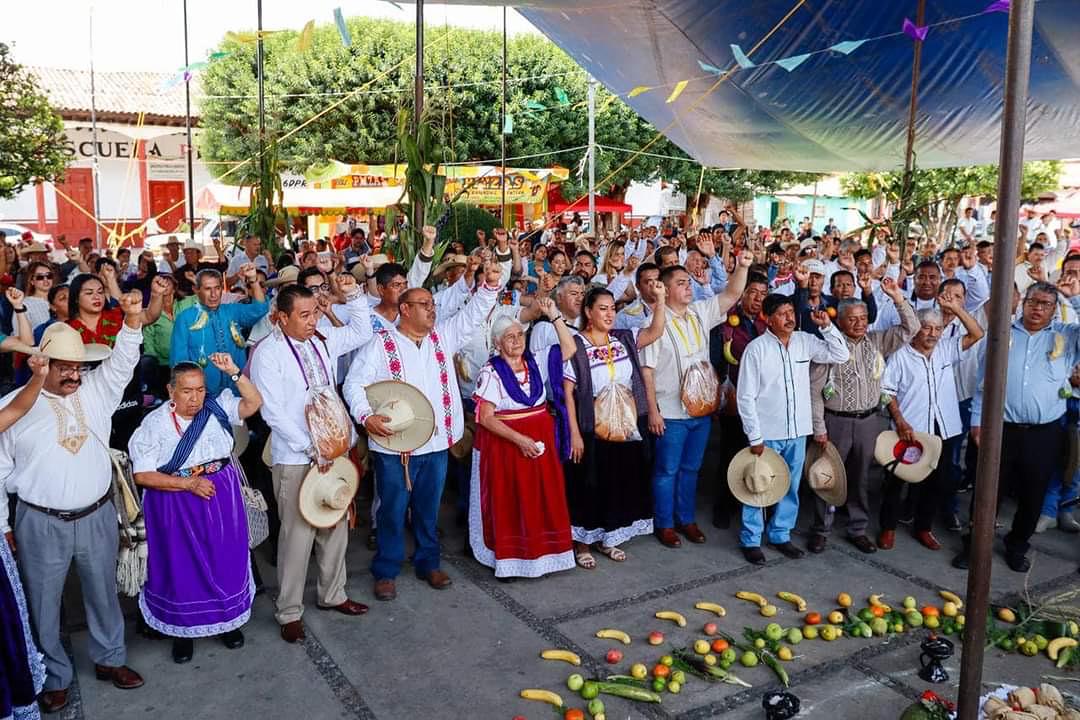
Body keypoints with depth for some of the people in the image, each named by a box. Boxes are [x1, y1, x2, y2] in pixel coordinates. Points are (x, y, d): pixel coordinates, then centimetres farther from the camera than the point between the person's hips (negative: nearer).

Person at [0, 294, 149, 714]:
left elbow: (122, 361, -13)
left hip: (97, 517, 2)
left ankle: (109, 658, 37)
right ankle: (54, 676, 30)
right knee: (43, 603, 12)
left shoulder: (95, 390, 0)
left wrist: (132, 320, -32)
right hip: (41, 523, -2)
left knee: (103, 593, 17)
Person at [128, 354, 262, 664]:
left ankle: (228, 620, 33)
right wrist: (188, 483, -18)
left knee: (225, 560, 12)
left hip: (221, 499, 2)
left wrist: (234, 372, -25)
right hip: (176, 505, -2)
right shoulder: (154, 424, -10)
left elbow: (253, 403, -13)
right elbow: (142, 475, -11)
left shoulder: (217, 408, -2)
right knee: (182, 567, 7)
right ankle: (183, 629, 28)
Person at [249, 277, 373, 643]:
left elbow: (362, 332, 21)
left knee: (336, 526, 15)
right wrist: (310, 447, -19)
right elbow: (273, 411, -17)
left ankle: (332, 594, 32)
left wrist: (353, 295, 6)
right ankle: (289, 612, 15)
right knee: (298, 533, 0)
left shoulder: (323, 339, 5)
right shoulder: (268, 352, -12)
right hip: (295, 456, -6)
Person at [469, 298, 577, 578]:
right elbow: (485, 418, -14)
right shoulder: (491, 372, -9)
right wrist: (519, 439, -20)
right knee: (508, 502, 1)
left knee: (543, 499, 6)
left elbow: (569, 349, 2)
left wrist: (554, 316, -6)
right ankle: (507, 558, 12)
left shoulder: (535, 363, 6)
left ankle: (542, 552, 19)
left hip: (540, 441, 5)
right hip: (504, 444, -5)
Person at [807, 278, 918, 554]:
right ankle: (821, 529, 18)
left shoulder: (877, 341, 5)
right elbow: (814, 390, -8)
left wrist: (897, 296, -10)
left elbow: (910, 328, 0)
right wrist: (818, 428, -10)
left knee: (861, 477, 14)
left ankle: (858, 529, 27)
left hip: (869, 420, 4)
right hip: (836, 420, -4)